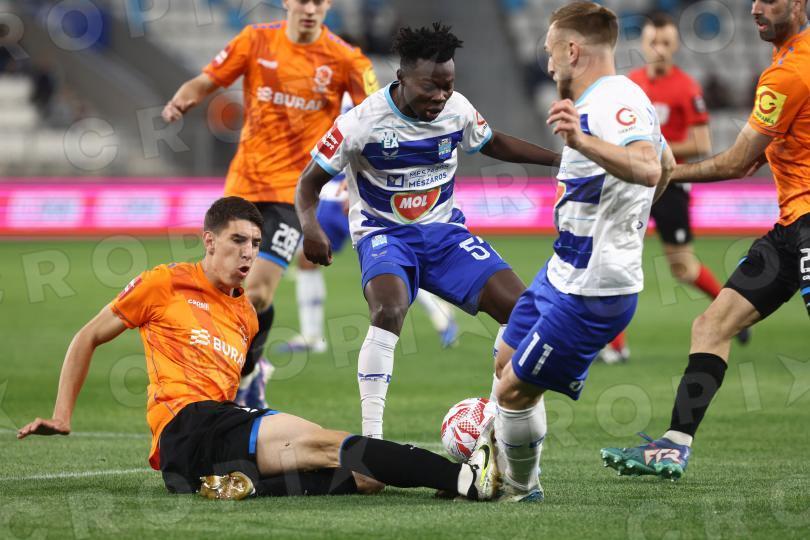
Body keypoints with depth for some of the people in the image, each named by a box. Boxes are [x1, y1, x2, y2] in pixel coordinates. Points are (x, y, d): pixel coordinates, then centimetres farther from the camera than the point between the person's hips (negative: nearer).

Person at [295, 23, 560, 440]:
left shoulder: (457, 110, -5)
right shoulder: (363, 121, -18)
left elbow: (493, 144, 17)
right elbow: (310, 183, -10)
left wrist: (562, 158, 10)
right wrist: (310, 227, -31)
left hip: (443, 231, 5)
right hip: (384, 234, -5)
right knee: (389, 312, -35)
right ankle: (371, 441, -29)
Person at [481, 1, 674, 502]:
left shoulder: (616, 102, -22)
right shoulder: (615, 98, 12)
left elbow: (649, 169, -42)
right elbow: (667, 164, 29)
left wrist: (582, 141, -56)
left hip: (590, 292, -11)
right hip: (562, 273, 11)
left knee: (515, 389, -4)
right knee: (507, 365, 23)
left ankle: (520, 493, 16)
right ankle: (501, 473, 38)